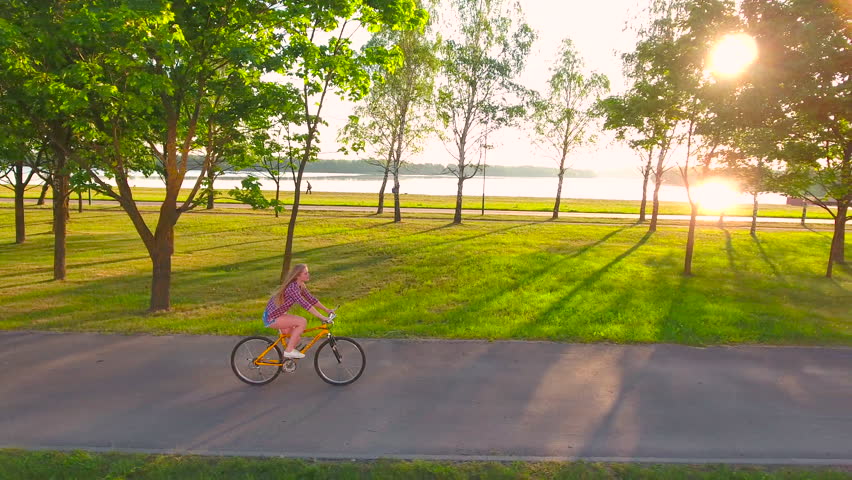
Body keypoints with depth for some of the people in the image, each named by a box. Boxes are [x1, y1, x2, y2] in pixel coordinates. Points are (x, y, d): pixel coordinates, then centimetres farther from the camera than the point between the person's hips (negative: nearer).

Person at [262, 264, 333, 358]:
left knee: (297, 338, 10)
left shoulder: (301, 286, 2)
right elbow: (305, 304, -34)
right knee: (302, 322, -20)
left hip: (278, 315, 9)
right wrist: (321, 317, -36)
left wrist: (327, 310, 2)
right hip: (271, 318, -9)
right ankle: (289, 351, -10)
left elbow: (311, 299, 8)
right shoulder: (292, 287, -27)